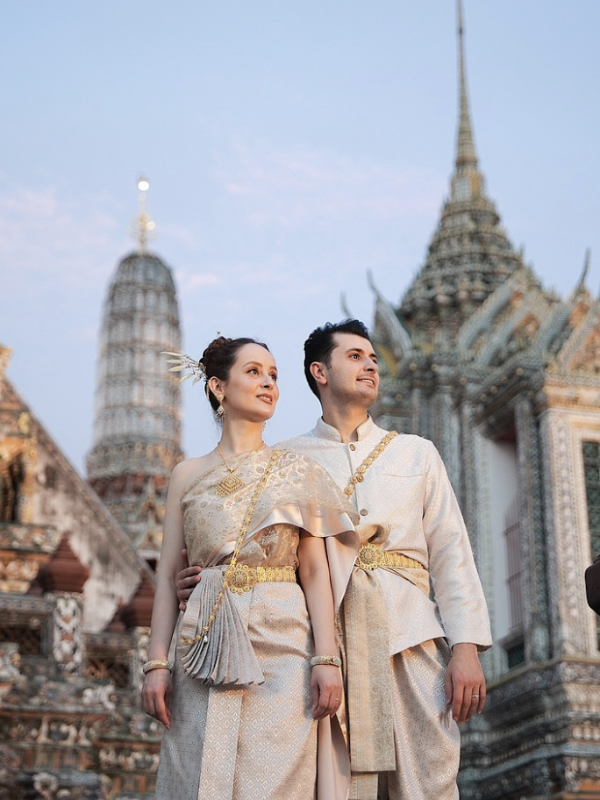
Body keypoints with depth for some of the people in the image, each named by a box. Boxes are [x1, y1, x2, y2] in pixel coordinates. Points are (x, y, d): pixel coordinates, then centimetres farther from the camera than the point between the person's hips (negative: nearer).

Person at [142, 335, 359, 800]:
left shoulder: (296, 471, 11)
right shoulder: (188, 475, 13)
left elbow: (315, 572, 5)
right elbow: (169, 574, 9)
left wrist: (327, 657, -7)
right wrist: (157, 662, -2)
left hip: (281, 645, -1)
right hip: (206, 648, 1)